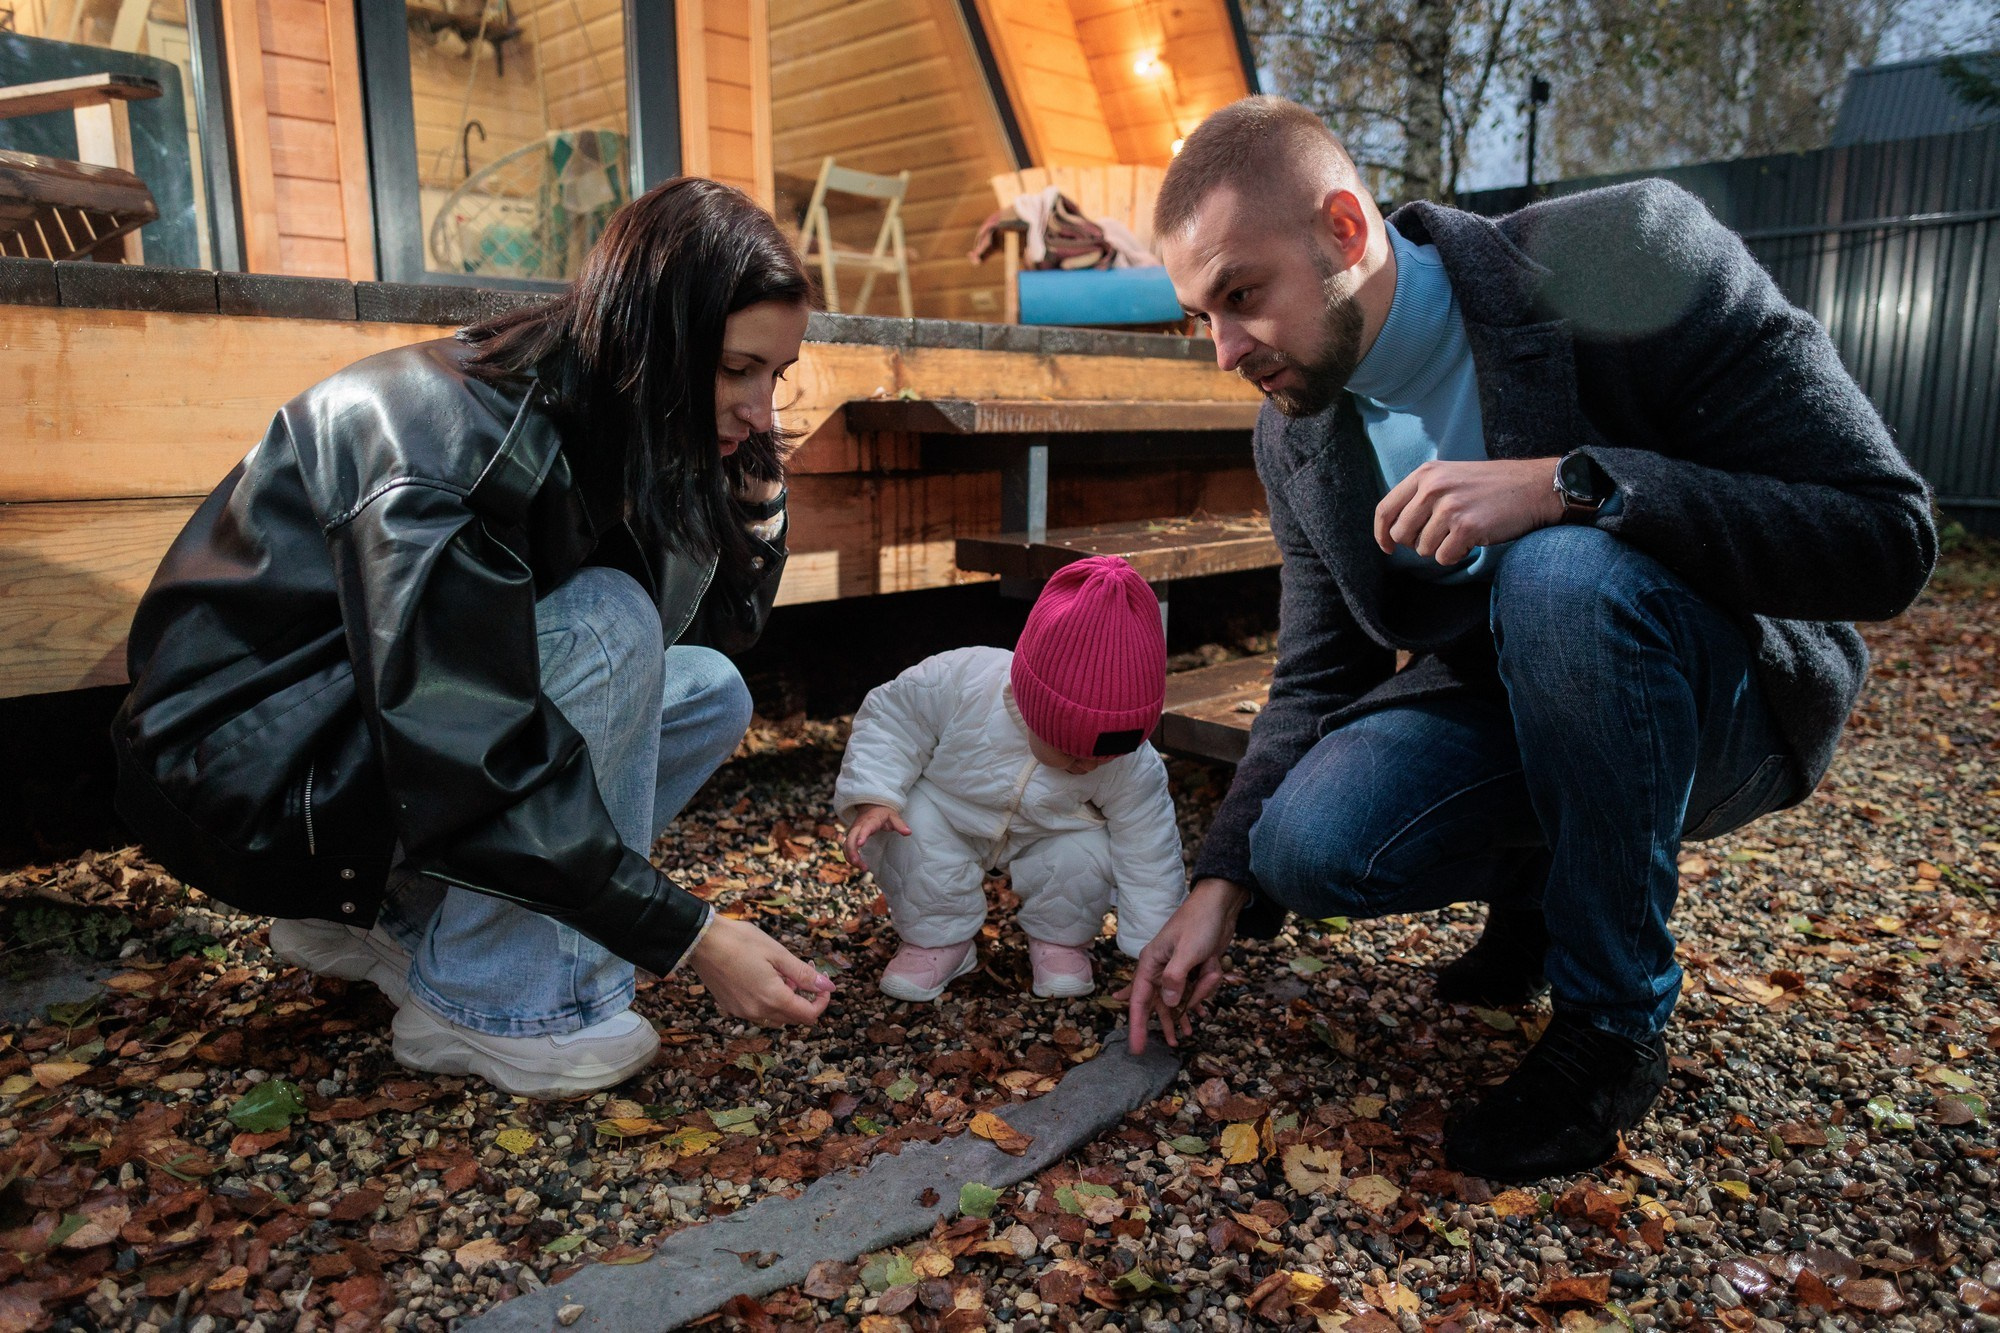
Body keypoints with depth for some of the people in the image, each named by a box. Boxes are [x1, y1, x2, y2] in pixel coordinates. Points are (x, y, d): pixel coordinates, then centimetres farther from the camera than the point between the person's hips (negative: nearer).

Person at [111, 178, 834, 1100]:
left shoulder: (586, 423, -4)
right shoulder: (452, 441, -29)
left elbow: (724, 625, 1)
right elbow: (469, 772, -33)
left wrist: (755, 485, -15)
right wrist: (690, 939, -31)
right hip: (245, 773, -8)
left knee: (712, 692, -1)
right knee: (607, 625, -27)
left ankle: (389, 919, 4)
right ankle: (484, 1003, -14)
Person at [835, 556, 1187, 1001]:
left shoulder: (1134, 768, -30)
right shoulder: (959, 682, -36)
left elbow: (1150, 859, -21)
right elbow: (890, 718, -21)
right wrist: (873, 796, -33)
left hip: (1050, 836, 1)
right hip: (948, 816, 0)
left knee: (1091, 853, -29)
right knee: (909, 822, -30)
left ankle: (1058, 938, 3)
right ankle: (939, 937, -6)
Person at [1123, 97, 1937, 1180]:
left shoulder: (1631, 255, -22)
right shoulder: (1293, 437, -6)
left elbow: (1886, 533, -25)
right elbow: (1318, 680, 2)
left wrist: (1572, 484, -38)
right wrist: (1223, 883, -9)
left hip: (1731, 703, -4)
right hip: (1504, 715, 4)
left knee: (1561, 573, -36)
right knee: (1304, 844, -23)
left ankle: (1613, 1022, -16)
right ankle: (1536, 890, 12)